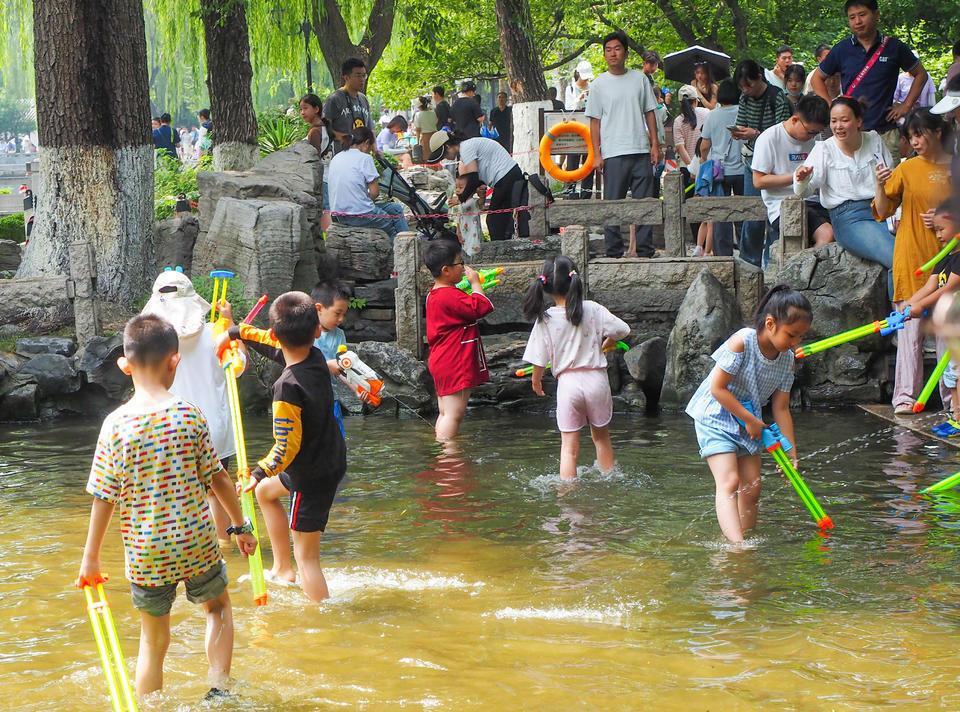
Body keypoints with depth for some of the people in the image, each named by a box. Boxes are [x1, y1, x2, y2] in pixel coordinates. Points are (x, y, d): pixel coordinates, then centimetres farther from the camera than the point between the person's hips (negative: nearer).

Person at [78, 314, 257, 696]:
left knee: (154, 640, 13)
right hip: (196, 542, 0)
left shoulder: (115, 425, -10)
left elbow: (104, 499, -7)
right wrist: (240, 525, 12)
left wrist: (91, 557, 2)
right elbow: (218, 478, -3)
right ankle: (218, 688, 17)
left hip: (145, 553, 0)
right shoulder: (189, 414, -9)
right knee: (217, 606, 26)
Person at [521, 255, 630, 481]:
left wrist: (536, 381, 16)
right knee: (601, 437, 21)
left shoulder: (545, 320, -7)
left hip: (567, 383, -1)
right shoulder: (593, 310, -6)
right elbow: (622, 330, -2)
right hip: (596, 379, 1)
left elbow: (540, 360, -4)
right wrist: (609, 342, 21)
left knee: (569, 446, 3)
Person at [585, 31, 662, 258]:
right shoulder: (599, 84, 4)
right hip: (613, 154, -2)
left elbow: (649, 112, 14)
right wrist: (597, 154, -4)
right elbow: (595, 121, 4)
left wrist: (655, 144, 6)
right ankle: (614, 252, 3)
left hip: (641, 152, 2)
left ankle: (645, 251, 8)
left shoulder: (640, 79, 10)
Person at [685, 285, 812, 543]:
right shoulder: (742, 342, -25)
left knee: (752, 488, 6)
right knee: (729, 483, -21)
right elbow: (718, 389, -23)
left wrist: (791, 451, -2)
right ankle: (736, 544, -34)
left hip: (749, 423, 7)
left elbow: (781, 408, 1)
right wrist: (751, 420, -17)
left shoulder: (787, 359, -5)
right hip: (715, 416, -7)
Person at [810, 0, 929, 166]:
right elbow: (816, 79, 17)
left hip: (886, 134, 0)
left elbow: (920, 74, 17)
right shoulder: (842, 50, 5)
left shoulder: (893, 47, 4)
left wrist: (906, 106, 8)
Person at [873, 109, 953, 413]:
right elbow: (883, 213, 2)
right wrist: (880, 186, -15)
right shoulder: (907, 169, 5)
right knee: (911, 328, -5)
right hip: (912, 259, -1)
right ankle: (906, 395, -4)